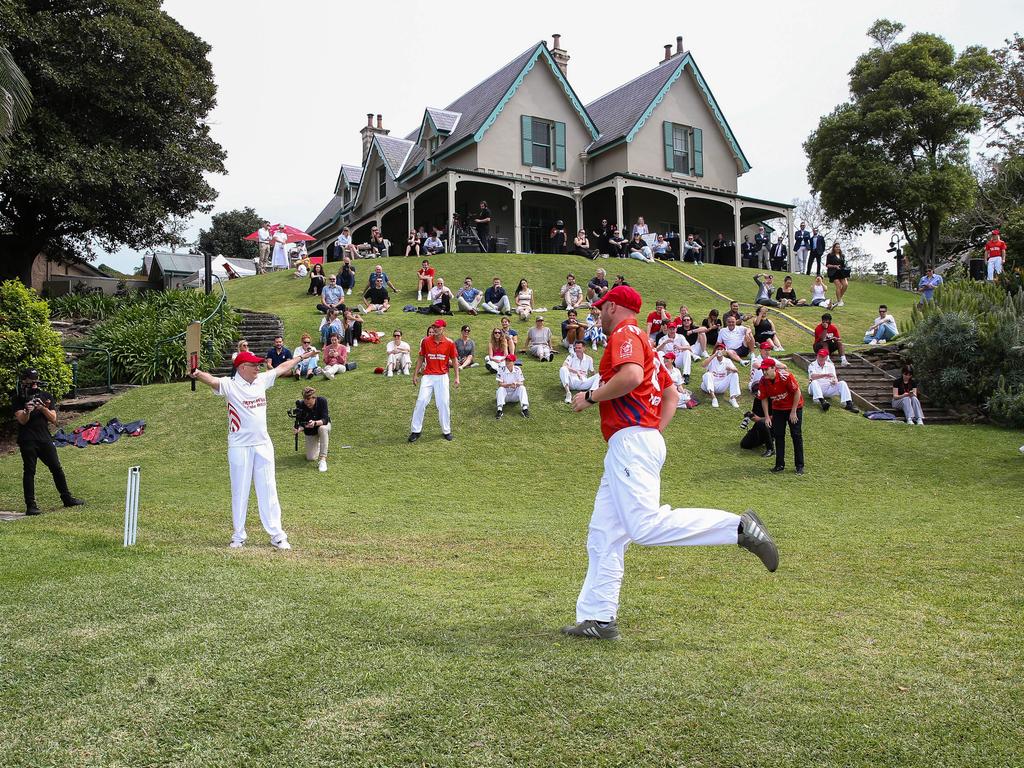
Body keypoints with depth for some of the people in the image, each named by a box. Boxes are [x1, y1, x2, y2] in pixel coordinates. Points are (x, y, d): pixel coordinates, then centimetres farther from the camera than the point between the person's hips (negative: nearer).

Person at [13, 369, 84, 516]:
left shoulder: (46, 396, 9)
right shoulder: (18, 399, 2)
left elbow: (53, 418, 4)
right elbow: (22, 420, -8)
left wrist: (42, 408, -13)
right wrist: (27, 411, -29)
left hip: (45, 439, 3)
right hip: (27, 441, -3)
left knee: (57, 468, 7)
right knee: (29, 471, -3)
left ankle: (67, 499, 17)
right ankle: (30, 505, -1)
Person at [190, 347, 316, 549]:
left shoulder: (262, 380, 6)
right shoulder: (230, 385, -11)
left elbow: (282, 367, 20)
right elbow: (213, 381, -32)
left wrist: (301, 356, 30)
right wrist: (198, 374, -53)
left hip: (263, 445, 5)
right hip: (240, 447, -5)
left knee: (268, 490, 9)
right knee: (240, 492, 6)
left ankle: (277, 535, 15)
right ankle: (239, 536, 18)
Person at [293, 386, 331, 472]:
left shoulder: (322, 400, -27)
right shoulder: (301, 405, -24)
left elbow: (325, 420, -32)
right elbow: (301, 423, -21)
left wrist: (315, 423, -51)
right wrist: (298, 429, -44)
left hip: (323, 425, -2)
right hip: (310, 431, 2)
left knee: (322, 428, -40)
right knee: (310, 458, -7)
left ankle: (322, 459, -33)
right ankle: (317, 445, 30)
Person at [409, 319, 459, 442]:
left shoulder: (449, 343, -3)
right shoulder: (426, 341, 0)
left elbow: (454, 360, 4)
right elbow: (421, 358, 9)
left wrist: (457, 377, -1)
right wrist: (415, 374, 7)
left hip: (442, 377, -1)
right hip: (427, 376, 1)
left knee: (444, 403, 1)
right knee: (421, 401, -6)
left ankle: (446, 431, 15)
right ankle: (416, 431, 1)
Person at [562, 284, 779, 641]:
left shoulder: (625, 335, -3)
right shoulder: (640, 342, 27)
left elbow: (631, 376, -25)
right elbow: (672, 395, 28)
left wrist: (591, 396, -12)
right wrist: (654, 432, 20)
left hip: (631, 441, -10)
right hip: (626, 449, 10)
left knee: (646, 526, -22)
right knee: (603, 535, 8)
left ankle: (739, 527, -17)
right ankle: (598, 617, 10)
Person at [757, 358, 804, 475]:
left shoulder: (785, 376, -28)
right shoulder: (763, 381, -14)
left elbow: (797, 392, -20)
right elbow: (764, 399, -2)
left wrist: (793, 412, -17)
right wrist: (767, 416, -6)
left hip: (794, 407, -5)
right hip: (777, 409, 5)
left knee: (796, 435, -4)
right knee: (778, 435, 6)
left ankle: (800, 466, 3)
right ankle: (780, 464, 14)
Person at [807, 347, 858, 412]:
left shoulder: (830, 365, 14)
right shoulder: (812, 365, 2)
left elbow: (835, 378, 5)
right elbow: (813, 376, -18)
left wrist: (835, 381, -21)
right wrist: (826, 375, -33)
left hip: (828, 388, 3)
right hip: (816, 389, -3)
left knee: (842, 383, -19)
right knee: (814, 382, -36)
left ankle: (848, 404, -33)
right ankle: (822, 402, -56)